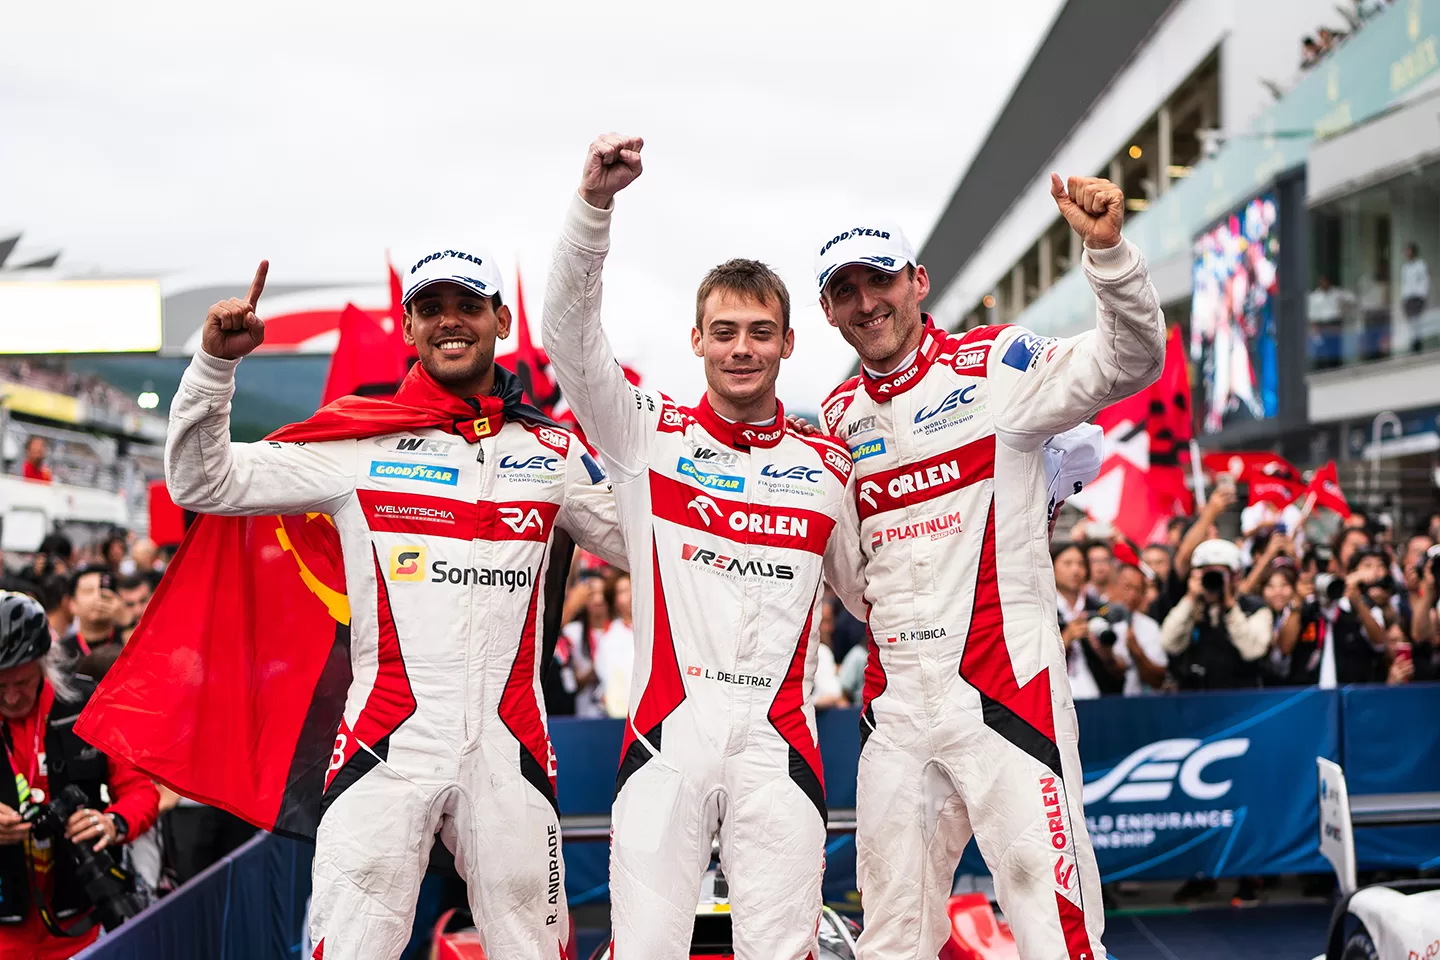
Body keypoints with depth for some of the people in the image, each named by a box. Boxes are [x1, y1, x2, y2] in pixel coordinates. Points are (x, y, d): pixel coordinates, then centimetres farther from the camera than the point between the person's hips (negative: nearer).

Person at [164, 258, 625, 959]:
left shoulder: (552, 452, 10)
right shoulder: (359, 442, 2)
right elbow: (201, 483, 0)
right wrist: (216, 362, -12)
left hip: (510, 755, 2)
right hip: (388, 748, -2)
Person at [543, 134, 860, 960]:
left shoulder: (829, 467, 11)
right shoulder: (651, 436, 5)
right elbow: (570, 334, -8)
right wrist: (595, 202, -19)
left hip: (780, 745, 2)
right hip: (670, 737, -1)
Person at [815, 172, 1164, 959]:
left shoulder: (993, 366, -1)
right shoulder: (838, 417, 14)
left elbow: (1129, 363, -16)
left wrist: (1107, 250, -30)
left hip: (1003, 688, -5)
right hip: (895, 705, 5)